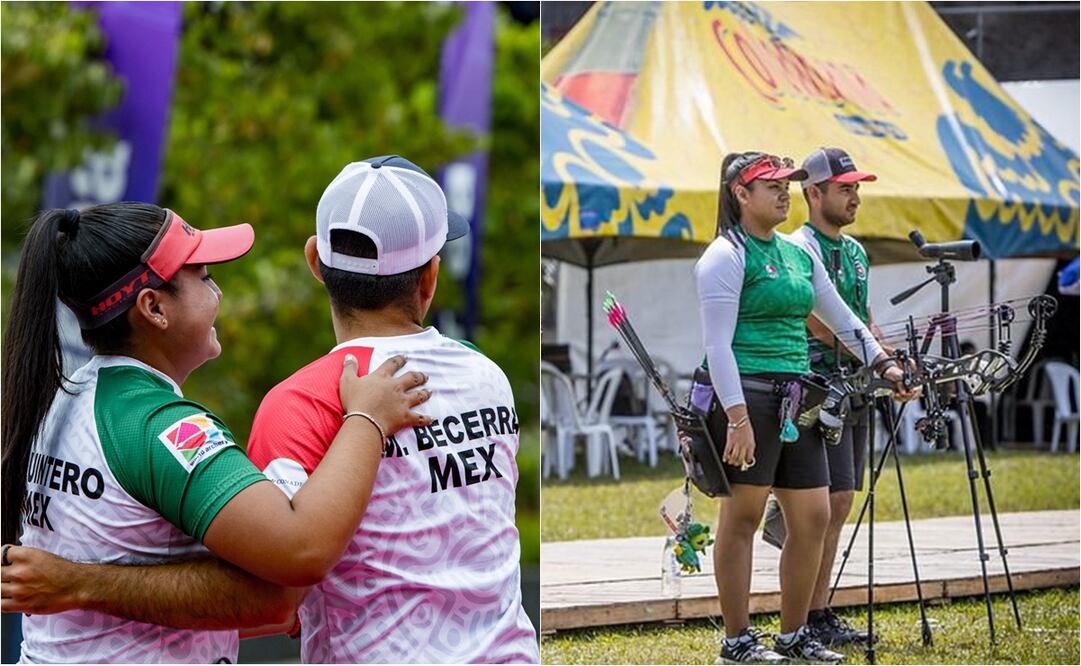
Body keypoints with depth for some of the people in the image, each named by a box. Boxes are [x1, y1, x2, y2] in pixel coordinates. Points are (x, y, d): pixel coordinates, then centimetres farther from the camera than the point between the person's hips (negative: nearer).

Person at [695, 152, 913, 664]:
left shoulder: (798, 253, 17)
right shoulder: (726, 256, -7)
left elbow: (841, 319, 23)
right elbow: (717, 344, -13)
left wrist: (881, 363, 11)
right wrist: (737, 418, -20)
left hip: (797, 399, 8)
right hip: (746, 396, -8)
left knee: (813, 516, 6)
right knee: (742, 516, -2)